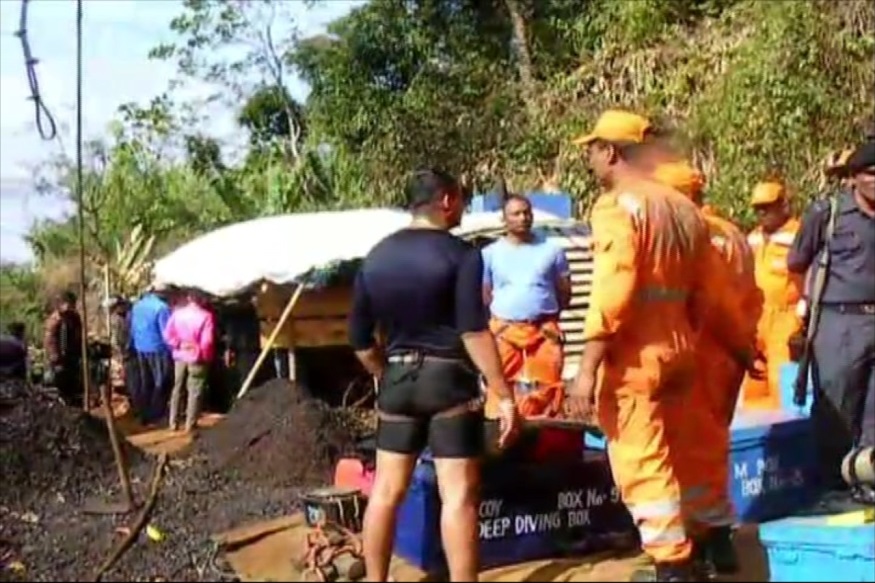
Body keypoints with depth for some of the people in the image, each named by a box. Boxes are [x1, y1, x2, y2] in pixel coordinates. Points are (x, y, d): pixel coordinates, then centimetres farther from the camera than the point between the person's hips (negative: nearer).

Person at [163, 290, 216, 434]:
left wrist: (180, 344, -1)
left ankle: (173, 423, 21)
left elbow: (167, 335, -6)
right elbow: (207, 341, -18)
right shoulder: (206, 316, -15)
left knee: (177, 389, 16)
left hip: (180, 357, 4)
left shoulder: (177, 313, -2)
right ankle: (190, 425, 6)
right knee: (195, 392, 5)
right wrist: (205, 356, -2)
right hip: (197, 358, -4)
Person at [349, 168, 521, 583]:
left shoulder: (376, 257, 9)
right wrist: (504, 395, -14)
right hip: (448, 378, -5)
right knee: (459, 494, -2)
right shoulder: (461, 254, -8)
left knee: (387, 489, 12)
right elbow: (474, 333, -17)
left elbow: (360, 339, 11)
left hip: (397, 378, 5)